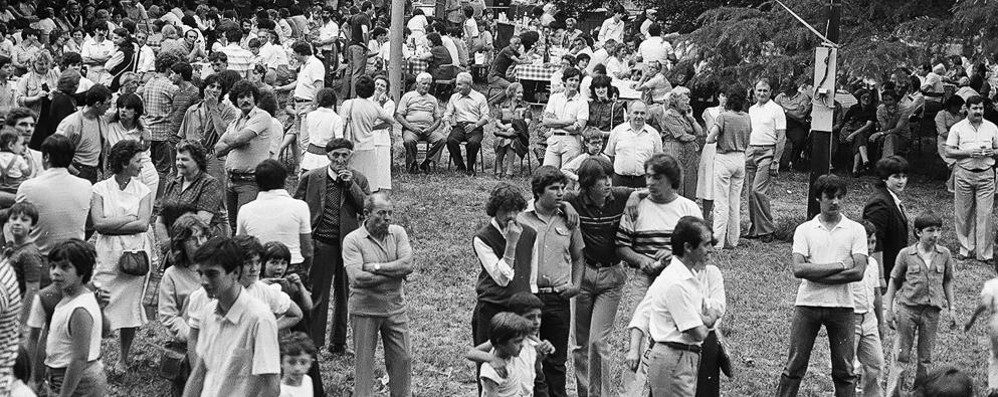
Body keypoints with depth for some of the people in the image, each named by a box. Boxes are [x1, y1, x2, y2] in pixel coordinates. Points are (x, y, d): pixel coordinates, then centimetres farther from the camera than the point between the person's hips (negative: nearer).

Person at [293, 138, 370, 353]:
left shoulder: (358, 180, 5)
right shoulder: (310, 178, 1)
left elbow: (367, 209, -6)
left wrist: (350, 184, -13)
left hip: (348, 244, 2)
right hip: (321, 244, -2)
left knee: (345, 294, 10)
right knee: (317, 294, -2)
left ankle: (338, 343, 22)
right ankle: (312, 342, 5)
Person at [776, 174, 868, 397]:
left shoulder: (855, 230, 4)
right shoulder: (804, 230, 5)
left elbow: (858, 272, -7)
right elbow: (798, 269, -9)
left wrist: (815, 274, -10)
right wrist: (840, 265, -12)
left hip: (842, 306, 0)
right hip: (808, 304, 0)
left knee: (844, 370, 5)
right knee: (794, 366, 2)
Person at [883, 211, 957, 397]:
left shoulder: (944, 255, 2)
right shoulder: (906, 254, -4)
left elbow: (947, 283, 11)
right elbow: (894, 281, 4)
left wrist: (951, 309, 8)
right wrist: (888, 309, 1)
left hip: (932, 310, 2)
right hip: (907, 308, -2)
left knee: (925, 358, 9)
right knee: (901, 356, -1)